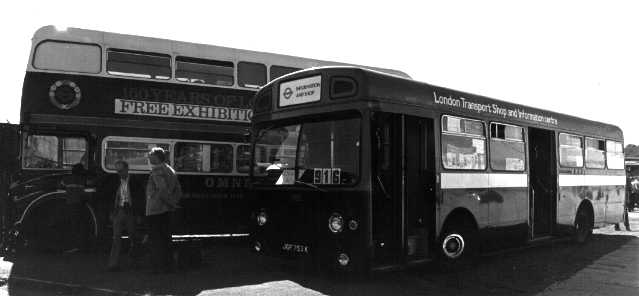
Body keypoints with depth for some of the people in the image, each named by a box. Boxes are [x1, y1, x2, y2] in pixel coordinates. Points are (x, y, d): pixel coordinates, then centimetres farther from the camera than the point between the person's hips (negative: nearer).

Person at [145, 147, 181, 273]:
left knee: (156, 240, -1)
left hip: (155, 210, -8)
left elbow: (163, 190, -26)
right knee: (165, 238, 15)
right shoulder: (170, 170, 13)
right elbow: (178, 190, 14)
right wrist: (174, 203, 9)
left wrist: (172, 203, -16)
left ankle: (158, 267, 3)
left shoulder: (157, 171, -14)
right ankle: (168, 265, 21)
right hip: (166, 210, 9)